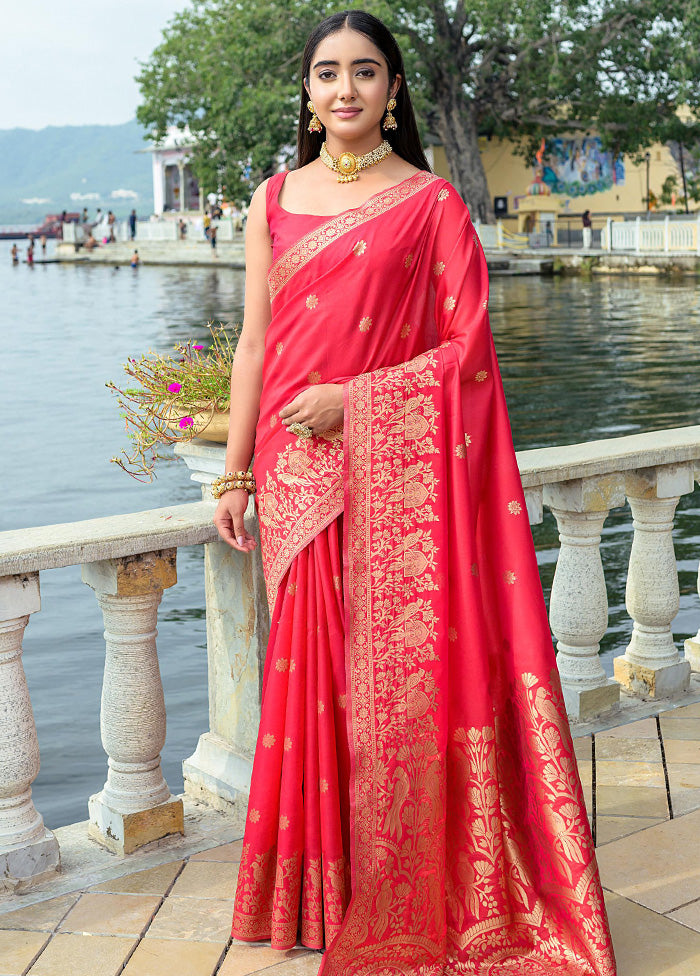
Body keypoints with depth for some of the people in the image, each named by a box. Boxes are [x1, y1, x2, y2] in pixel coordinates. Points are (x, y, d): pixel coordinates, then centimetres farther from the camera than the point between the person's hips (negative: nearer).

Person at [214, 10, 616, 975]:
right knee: (310, 670, 6)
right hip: (298, 472, 3)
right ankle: (321, 890, 21)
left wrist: (353, 396, -13)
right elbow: (255, 345, 10)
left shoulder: (432, 201, 2)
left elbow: (467, 346, -3)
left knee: (402, 669, -2)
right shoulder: (275, 200, 12)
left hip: (399, 471, -3)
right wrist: (235, 473, 6)